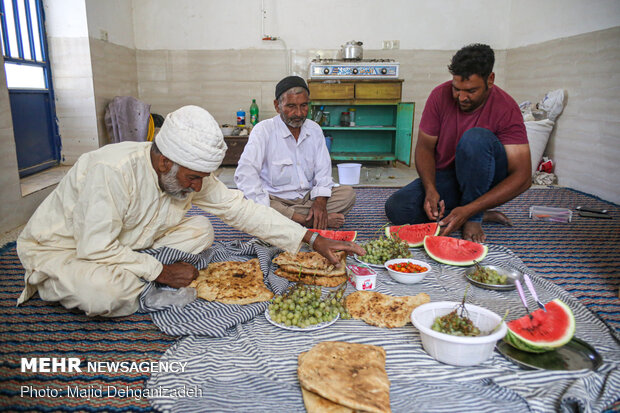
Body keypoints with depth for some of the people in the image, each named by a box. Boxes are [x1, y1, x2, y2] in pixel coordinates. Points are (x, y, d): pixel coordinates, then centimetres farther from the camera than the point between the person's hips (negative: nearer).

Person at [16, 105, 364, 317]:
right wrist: (161, 272, -24)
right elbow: (96, 248, -32)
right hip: (58, 248, -6)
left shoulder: (189, 172, -14)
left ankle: (127, 280, -6)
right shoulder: (111, 171, -35)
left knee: (201, 230, -8)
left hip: (123, 244, 6)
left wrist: (313, 240, -19)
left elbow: (242, 209, -13)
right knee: (104, 295, -37)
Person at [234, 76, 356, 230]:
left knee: (348, 193, -12)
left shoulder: (314, 129, 7)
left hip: (309, 197, 4)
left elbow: (323, 170, 5)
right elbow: (245, 174, -21)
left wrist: (320, 202, -15)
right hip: (276, 199, -3)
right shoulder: (263, 130, -10)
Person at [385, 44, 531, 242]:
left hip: (485, 183, -3)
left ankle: (474, 218, -16)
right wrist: (430, 189, -25)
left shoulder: (506, 108, -19)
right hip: (443, 178, 4)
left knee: (476, 137, -33)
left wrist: (469, 210, -35)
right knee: (395, 208, -21)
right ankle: (483, 213, -9)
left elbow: (522, 178, -24)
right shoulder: (440, 95, -10)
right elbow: (424, 147, -5)